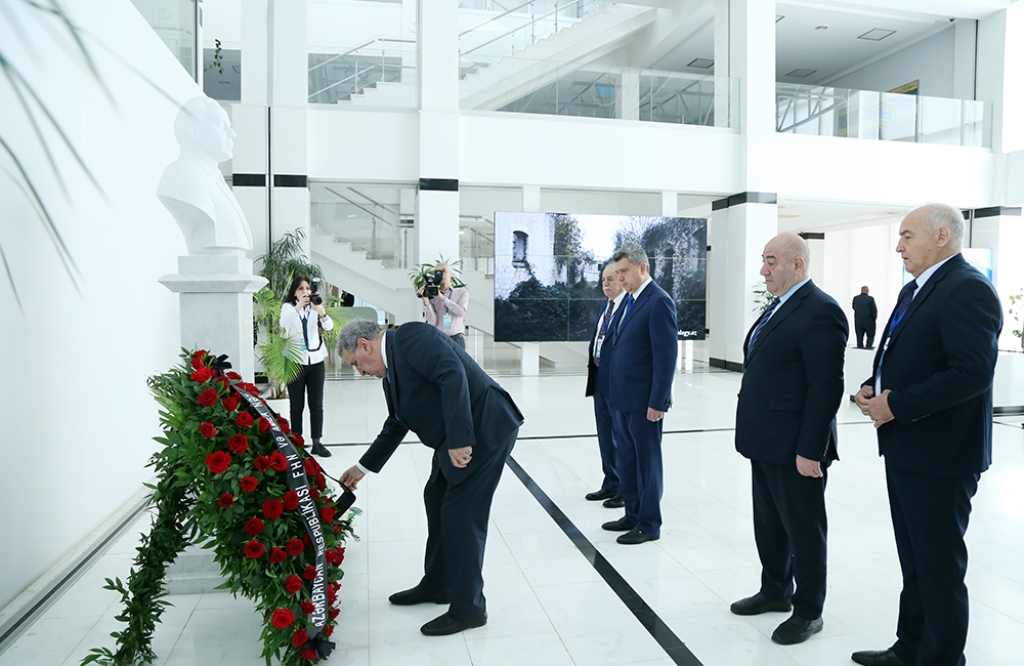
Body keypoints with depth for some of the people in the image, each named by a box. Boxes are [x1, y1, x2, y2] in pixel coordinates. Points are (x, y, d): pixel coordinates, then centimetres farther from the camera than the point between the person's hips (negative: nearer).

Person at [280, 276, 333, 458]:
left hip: (316, 361, 2)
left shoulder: (315, 307, 4)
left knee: (316, 404, 4)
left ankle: (317, 443, 9)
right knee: (296, 405, 3)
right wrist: (298, 307, -37)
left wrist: (321, 311, -32)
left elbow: (329, 326, -12)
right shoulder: (288, 307, -1)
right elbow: (283, 323, -21)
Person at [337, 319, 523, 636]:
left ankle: (468, 609, 13)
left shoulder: (412, 337, -14)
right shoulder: (391, 370, 15)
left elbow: (453, 375, -28)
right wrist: (363, 467, 30)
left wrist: (459, 439, -31)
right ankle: (436, 585, 38)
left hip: (485, 429, -10)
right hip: (456, 437, 10)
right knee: (436, 500, 19)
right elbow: (395, 426, 24)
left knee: (460, 515, -4)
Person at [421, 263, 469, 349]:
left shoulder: (462, 291, 10)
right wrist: (426, 302, -15)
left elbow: (461, 312, -8)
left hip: (456, 339, 0)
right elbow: (432, 322, -2)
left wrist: (442, 298, -12)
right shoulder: (432, 295, 7)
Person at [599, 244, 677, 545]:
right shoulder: (629, 300, 12)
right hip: (620, 397, 8)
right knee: (625, 460, 17)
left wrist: (658, 402, -19)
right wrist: (610, 389, 10)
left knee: (647, 461, 5)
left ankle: (649, 525, 18)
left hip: (644, 400, -8)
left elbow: (666, 356, -18)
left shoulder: (659, 302, -14)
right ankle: (633, 514, 32)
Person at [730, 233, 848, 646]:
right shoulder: (778, 307, 13)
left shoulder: (820, 311, -17)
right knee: (768, 525, 20)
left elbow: (826, 387, -20)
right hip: (765, 443, 9)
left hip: (795, 448, -9)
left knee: (803, 530, 8)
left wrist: (809, 450, -21)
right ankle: (775, 591, 39)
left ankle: (808, 611, 25)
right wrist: (751, 434, 15)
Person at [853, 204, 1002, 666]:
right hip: (906, 450, 10)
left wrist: (896, 405, -21)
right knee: (915, 561, 20)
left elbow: (973, 372, -25)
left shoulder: (968, 290, -16)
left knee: (940, 567, 4)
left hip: (940, 456, -10)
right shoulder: (914, 290, 15)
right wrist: (873, 387, 2)